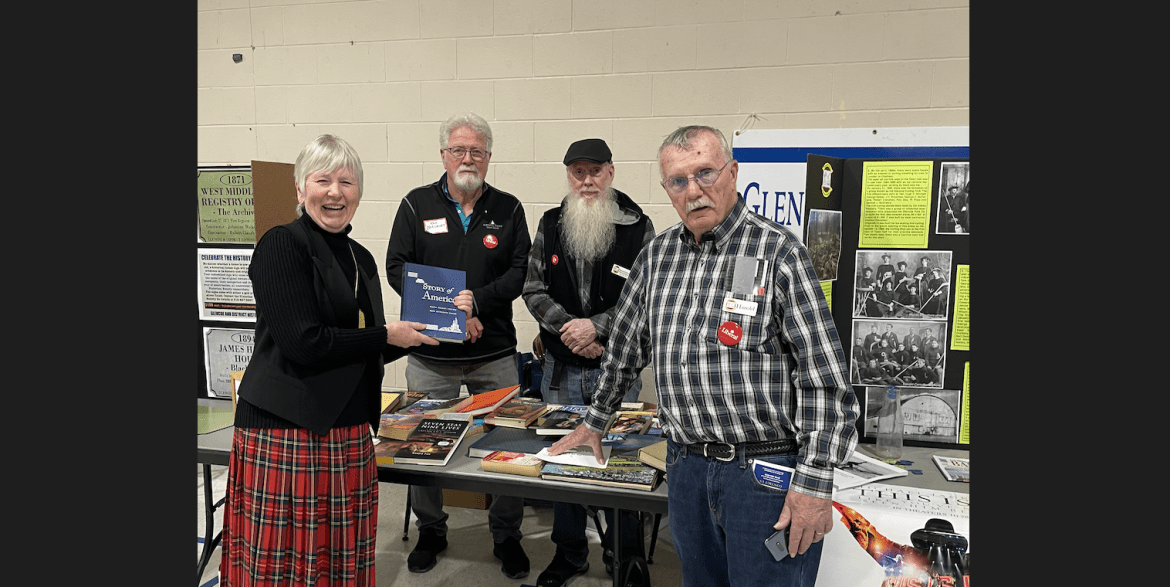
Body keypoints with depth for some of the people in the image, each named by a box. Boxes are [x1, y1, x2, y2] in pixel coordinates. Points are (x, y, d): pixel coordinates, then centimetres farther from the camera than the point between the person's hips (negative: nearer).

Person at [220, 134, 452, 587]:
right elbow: (303, 342, -17)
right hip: (285, 431, -7)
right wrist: (387, 335, -7)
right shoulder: (282, 245, -8)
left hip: (348, 433, 7)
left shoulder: (360, 258, 14)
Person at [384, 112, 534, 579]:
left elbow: (521, 271, -1)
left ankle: (507, 536, 23)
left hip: (495, 355, 1)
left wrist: (475, 301, -17)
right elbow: (397, 268, -3)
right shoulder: (417, 205, 4)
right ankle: (430, 532, 30)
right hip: (430, 355, 0)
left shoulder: (508, 209, 6)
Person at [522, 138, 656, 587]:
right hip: (560, 368, 3)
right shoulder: (550, 225, 5)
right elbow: (533, 289, 3)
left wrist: (596, 327, -18)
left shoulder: (638, 227, -5)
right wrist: (567, 327, -12)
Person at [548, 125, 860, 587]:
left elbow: (824, 379, -12)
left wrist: (814, 483, -15)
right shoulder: (657, 255, 8)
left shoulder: (779, 252, -9)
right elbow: (624, 347, 20)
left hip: (768, 473, -5)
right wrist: (593, 423, 25)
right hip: (687, 467, 5)